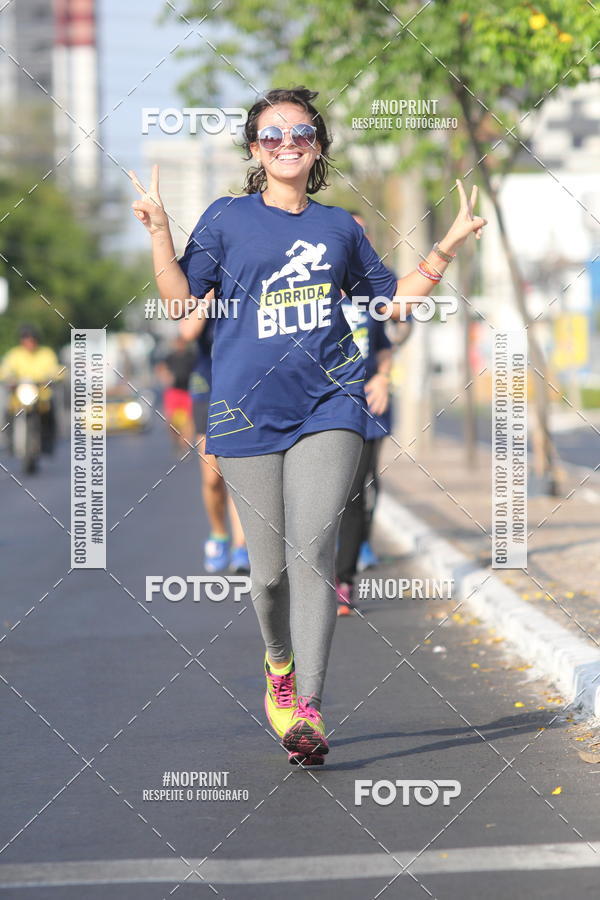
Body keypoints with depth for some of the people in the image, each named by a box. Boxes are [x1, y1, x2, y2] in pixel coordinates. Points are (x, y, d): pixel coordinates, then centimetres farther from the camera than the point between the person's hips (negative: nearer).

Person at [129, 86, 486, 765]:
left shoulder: (339, 226, 12)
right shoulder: (227, 219, 5)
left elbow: (394, 296, 19)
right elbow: (180, 296, -2)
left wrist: (449, 246, 11)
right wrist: (158, 230, -14)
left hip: (328, 405, 0)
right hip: (248, 411, 0)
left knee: (312, 549, -15)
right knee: (270, 567, 4)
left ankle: (308, 711, -15)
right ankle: (280, 662, 35)